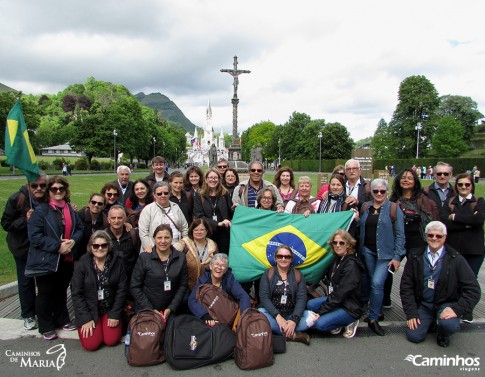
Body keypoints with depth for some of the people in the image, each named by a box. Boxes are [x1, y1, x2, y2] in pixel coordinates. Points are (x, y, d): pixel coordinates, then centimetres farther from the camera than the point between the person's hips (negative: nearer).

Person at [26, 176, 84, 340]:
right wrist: (57, 246, -21)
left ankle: (62, 320, 37)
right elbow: (35, 236, -18)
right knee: (45, 294, 9)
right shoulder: (41, 211, -12)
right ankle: (46, 327, 25)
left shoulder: (70, 210, 6)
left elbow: (79, 228, 11)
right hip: (46, 260, -5)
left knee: (61, 291, 20)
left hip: (66, 260, 5)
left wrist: (73, 240, -10)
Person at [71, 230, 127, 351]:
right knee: (91, 344, -9)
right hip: (89, 310, -1)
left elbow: (122, 290, -5)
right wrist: (86, 318, -12)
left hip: (110, 309, 1)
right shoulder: (83, 263, -11)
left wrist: (115, 314, -7)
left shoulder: (117, 262, -9)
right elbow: (76, 293, -9)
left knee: (112, 340, -8)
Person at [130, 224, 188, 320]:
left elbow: (183, 285, 0)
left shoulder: (181, 257, -3)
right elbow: (134, 287, -7)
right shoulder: (144, 258, -9)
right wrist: (150, 310, -11)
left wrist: (171, 308, -8)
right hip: (145, 311, -1)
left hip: (169, 311, 2)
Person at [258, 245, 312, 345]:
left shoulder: (298, 275, 4)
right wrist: (278, 317, -23)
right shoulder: (268, 274, 1)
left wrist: (294, 320, -23)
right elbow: (264, 297, -9)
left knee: (311, 317, -25)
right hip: (272, 313, 0)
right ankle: (294, 335, -25)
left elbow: (301, 299, -6)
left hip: (291, 315, 1)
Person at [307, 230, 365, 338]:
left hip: (351, 307, -8)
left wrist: (320, 312, -22)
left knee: (320, 324, -23)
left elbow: (340, 293, -25)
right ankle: (337, 324, 3)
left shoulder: (351, 265, -22)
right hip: (336, 300, 8)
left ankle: (350, 323, 1)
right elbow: (331, 283, 17)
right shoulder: (337, 259, 5)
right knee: (310, 304, -12)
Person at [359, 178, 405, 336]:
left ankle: (373, 319, 0)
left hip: (386, 253, -4)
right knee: (373, 282, 12)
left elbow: (400, 234, -6)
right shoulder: (366, 208, 7)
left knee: (377, 283, -13)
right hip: (368, 251, 4)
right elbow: (361, 228, 16)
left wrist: (397, 257, -9)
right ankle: (378, 312, 31)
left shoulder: (393, 209, -5)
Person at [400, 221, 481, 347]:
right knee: (413, 336, -10)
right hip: (422, 305, 3)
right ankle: (431, 321, 23)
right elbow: (406, 286, 0)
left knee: (448, 325, -32)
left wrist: (457, 309, -22)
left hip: (446, 304, -2)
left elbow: (473, 289, -10)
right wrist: (411, 312, -7)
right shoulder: (416, 258, -1)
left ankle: (443, 335, 6)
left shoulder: (456, 259, -7)